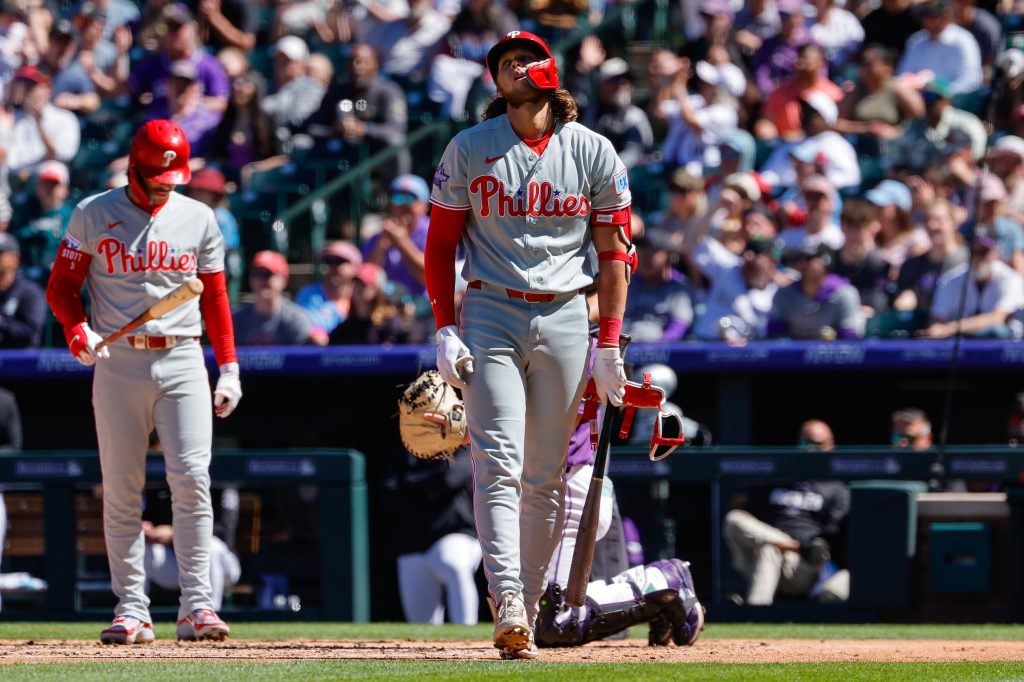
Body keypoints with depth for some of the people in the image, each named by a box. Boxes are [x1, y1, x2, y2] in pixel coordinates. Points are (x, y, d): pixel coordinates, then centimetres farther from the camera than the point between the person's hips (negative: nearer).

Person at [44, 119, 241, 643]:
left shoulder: (199, 219, 9)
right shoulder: (94, 216, 3)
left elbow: (215, 298, 14)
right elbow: (61, 286, 6)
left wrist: (229, 369, 7)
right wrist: (77, 331, -14)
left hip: (183, 362, 1)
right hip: (119, 364, -1)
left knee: (191, 478, -12)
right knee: (121, 488, 0)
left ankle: (197, 605, -12)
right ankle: (131, 611, 5)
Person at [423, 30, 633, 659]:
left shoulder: (592, 152, 4)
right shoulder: (468, 151, 3)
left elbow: (614, 250, 6)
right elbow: (441, 245, 7)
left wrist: (610, 346, 1)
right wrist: (445, 330, -4)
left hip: (565, 318, 1)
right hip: (490, 317, -1)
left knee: (546, 476, 3)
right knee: (500, 464, -14)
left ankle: (527, 614, 9)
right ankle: (507, 605, -25)